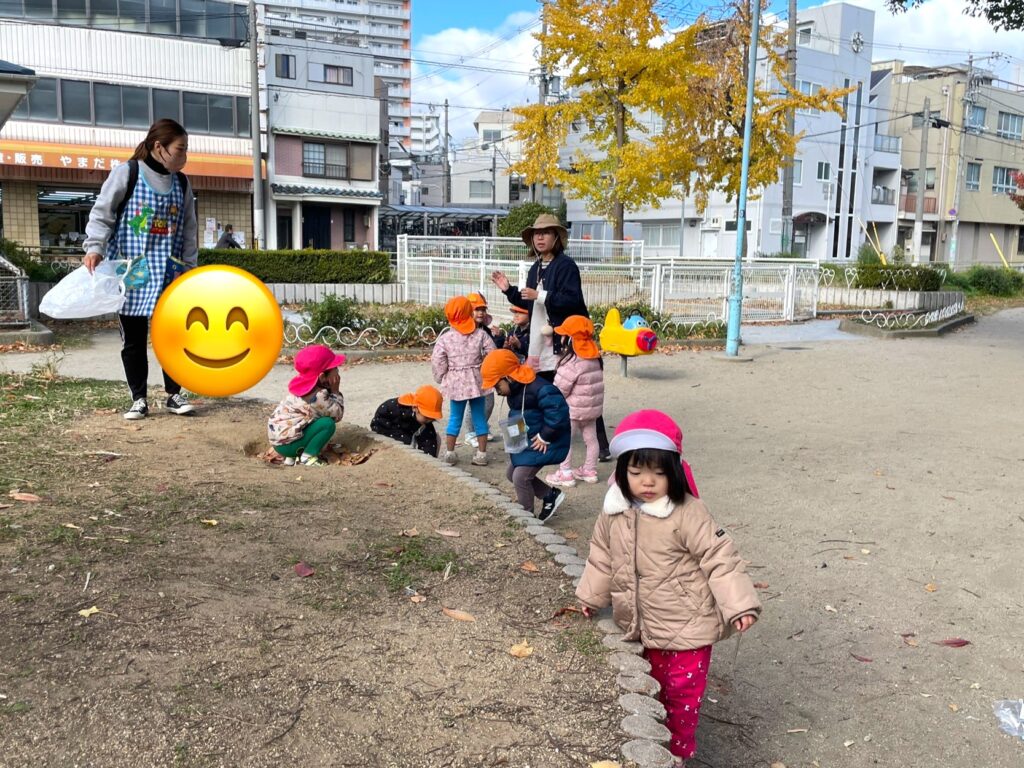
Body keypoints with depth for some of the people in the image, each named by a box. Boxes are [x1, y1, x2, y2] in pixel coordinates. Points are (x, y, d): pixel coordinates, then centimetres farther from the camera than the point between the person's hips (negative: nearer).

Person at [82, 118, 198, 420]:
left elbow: (189, 231, 14)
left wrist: (190, 268, 10)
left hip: (169, 273, 4)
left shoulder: (182, 184, 10)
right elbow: (102, 213, -4)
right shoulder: (126, 172, -4)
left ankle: (174, 394, 16)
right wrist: (94, 248, -17)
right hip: (131, 271, -3)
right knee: (133, 339, 3)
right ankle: (139, 399, 13)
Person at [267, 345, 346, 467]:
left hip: (278, 436, 9)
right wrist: (335, 391, -8)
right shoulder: (317, 396, -21)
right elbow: (338, 414, -16)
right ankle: (307, 457, -6)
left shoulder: (303, 384, 7)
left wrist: (331, 390, -4)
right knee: (328, 424, -15)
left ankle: (292, 456, 16)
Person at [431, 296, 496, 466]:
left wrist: (441, 380, 10)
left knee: (455, 418, 13)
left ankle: (450, 452, 19)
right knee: (479, 417, 9)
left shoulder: (445, 338, -7)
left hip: (455, 382, 0)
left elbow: (437, 362, -6)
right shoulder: (481, 335, -5)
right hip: (476, 381, 0)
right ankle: (481, 454, 13)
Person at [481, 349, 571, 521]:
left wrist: (545, 437, -26)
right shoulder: (516, 389, 1)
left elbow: (558, 412, -34)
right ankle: (551, 494, 26)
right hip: (525, 440, 10)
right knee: (511, 473, 16)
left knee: (520, 477, -12)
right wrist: (515, 433, 8)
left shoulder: (539, 389, -29)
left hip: (540, 443, -10)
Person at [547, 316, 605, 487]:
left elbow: (560, 387, -18)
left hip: (572, 409, -8)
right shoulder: (595, 358, 2)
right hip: (592, 407, 8)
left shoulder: (573, 362, -23)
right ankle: (590, 470, 27)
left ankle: (565, 474, 8)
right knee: (590, 438, 15)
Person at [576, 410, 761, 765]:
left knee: (681, 692, 10)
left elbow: (720, 557, -19)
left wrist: (739, 604, -24)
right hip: (645, 628, 5)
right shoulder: (615, 513, -5)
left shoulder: (688, 513, -22)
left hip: (686, 627, -4)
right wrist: (590, 596, 19)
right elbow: (602, 556, 11)